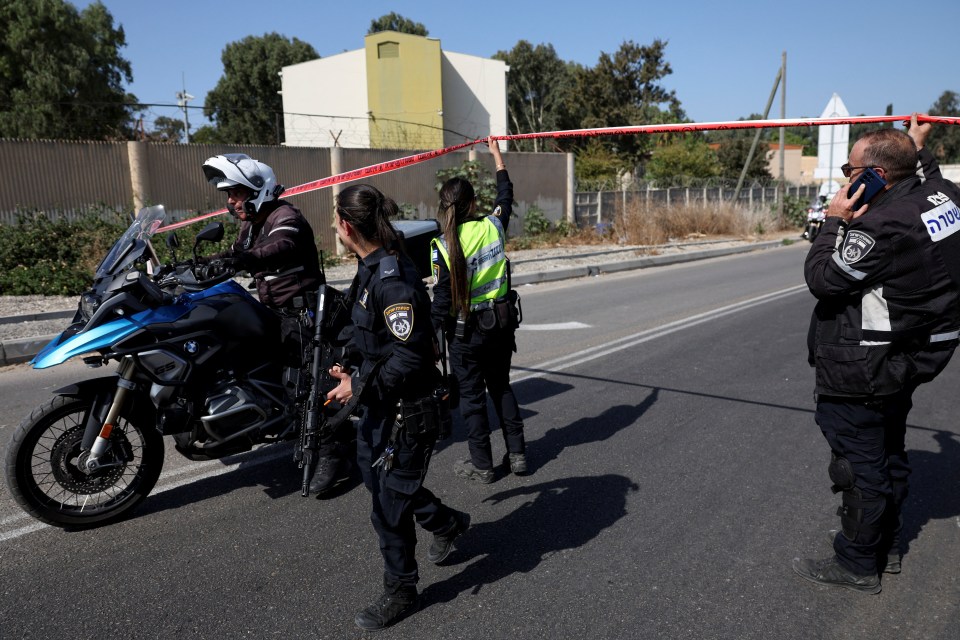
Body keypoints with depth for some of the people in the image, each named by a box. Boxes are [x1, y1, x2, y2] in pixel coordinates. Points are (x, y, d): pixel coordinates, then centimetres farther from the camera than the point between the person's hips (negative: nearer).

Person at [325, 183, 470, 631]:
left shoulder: (393, 280, -26)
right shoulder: (370, 267, 4)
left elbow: (409, 358, -28)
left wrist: (359, 386, -21)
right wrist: (351, 365, 4)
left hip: (407, 409, -10)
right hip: (379, 405, 10)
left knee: (390, 504, 6)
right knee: (375, 475, 25)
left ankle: (400, 594, 29)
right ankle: (446, 523, 47)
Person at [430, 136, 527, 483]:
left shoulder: (443, 247, -16)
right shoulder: (493, 227, -6)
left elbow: (442, 299, -15)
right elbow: (506, 194, 14)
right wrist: (497, 155, 27)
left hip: (466, 329, -4)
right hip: (501, 321, 4)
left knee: (472, 396, 8)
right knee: (501, 387, 20)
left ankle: (481, 465, 17)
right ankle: (517, 453, 25)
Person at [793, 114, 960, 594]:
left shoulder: (879, 226, -27)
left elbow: (822, 280, -18)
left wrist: (836, 221, -11)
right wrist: (917, 149, 36)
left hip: (859, 373, -10)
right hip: (906, 360, 10)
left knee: (859, 465, 3)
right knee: (888, 455, 22)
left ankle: (857, 564, 17)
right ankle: (889, 546, 38)